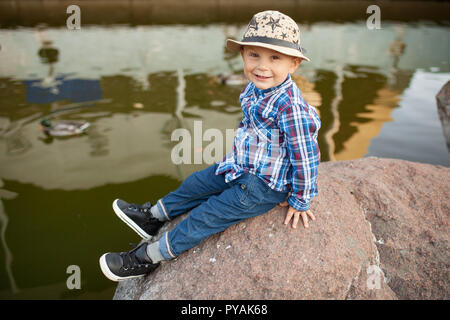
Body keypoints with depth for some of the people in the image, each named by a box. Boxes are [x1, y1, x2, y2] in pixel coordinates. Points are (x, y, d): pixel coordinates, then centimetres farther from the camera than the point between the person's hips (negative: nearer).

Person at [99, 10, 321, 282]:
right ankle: (153, 218, 40)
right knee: (196, 183, 17)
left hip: (264, 186, -8)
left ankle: (148, 258, 11)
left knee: (207, 215, -4)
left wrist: (300, 201, -13)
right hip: (241, 167, 8)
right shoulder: (254, 90, -4)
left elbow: (305, 157, -24)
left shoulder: (292, 108, -32)